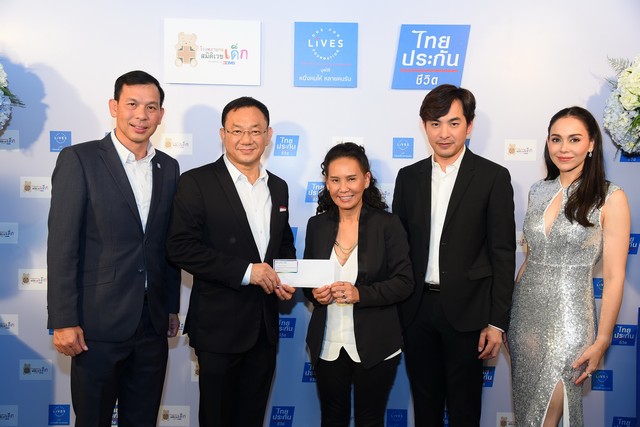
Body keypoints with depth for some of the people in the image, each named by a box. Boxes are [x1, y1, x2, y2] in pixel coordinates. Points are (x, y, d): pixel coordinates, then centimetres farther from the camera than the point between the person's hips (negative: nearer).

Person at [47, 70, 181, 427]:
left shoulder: (169, 168, 9)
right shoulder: (79, 160, -7)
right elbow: (62, 244, -10)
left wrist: (172, 307, 14)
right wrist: (63, 320, -13)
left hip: (153, 324, 5)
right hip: (99, 323, -4)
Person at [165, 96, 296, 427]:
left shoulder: (279, 187, 9)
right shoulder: (196, 182, -9)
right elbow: (180, 247, -16)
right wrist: (245, 271, -20)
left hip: (265, 326, 5)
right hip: (219, 324, -5)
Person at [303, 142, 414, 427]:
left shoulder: (387, 224, -9)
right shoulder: (317, 225, 1)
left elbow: (404, 282, -10)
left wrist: (360, 294, -24)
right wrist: (314, 293, -11)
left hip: (375, 346, -3)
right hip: (327, 345, 3)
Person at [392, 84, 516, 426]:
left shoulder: (493, 177, -5)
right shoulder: (408, 177, 6)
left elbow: (503, 254, -6)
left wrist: (497, 321, -8)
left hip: (465, 310, -3)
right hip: (416, 309, 3)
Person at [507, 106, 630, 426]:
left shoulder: (611, 198, -9)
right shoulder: (538, 192, 6)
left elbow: (614, 277, -9)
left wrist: (601, 341, -10)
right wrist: (509, 309, 10)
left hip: (568, 319, -5)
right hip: (525, 313, 5)